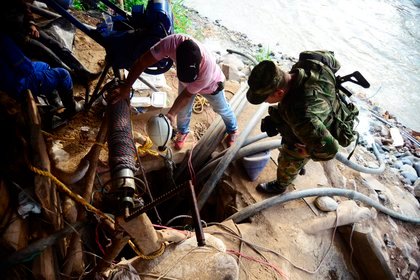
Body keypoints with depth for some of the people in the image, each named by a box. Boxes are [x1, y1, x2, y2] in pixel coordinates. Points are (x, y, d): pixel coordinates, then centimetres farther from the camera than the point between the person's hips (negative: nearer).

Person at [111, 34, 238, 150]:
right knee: (183, 111, 17)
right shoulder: (172, 42, -43)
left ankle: (233, 130, 54)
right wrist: (126, 87, -34)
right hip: (185, 82, 3)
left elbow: (186, 95, -31)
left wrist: (171, 114, -31)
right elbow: (143, 62, -31)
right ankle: (183, 132, 51)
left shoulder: (207, 69, -48)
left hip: (211, 84, -2)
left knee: (222, 109, 22)